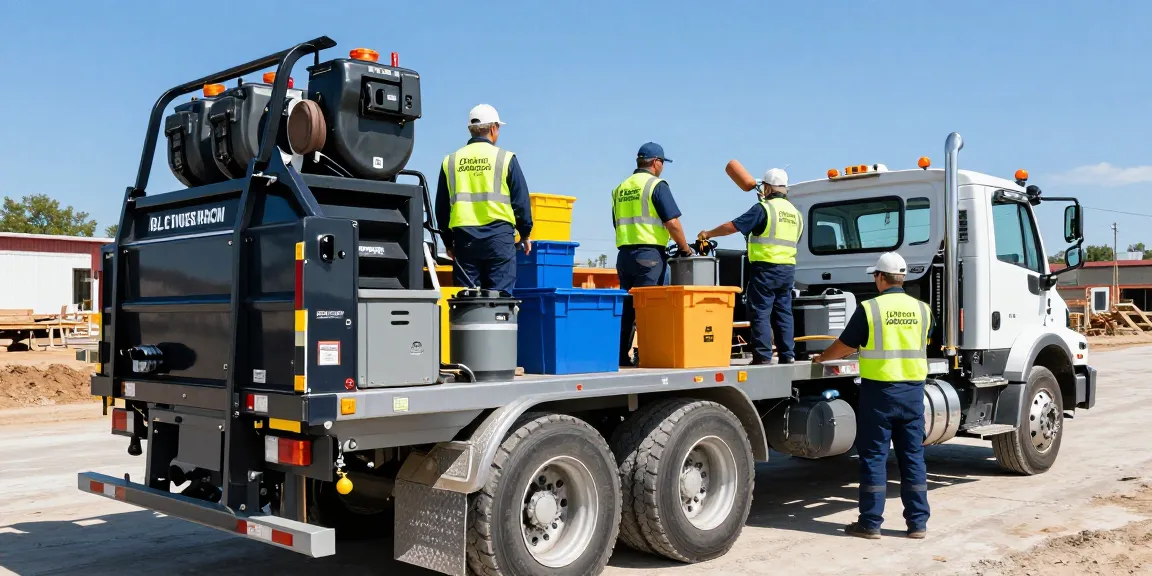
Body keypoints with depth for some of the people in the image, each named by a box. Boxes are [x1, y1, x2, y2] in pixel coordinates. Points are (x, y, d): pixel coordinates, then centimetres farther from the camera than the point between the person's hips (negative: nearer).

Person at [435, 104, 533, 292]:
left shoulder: (450, 161, 9)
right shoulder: (505, 158, -1)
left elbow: (441, 206, 12)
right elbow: (521, 200, 2)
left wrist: (448, 241, 21)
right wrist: (525, 234, 15)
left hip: (464, 236, 3)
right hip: (498, 236, -3)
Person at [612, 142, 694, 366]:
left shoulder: (620, 189, 15)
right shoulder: (656, 185, -6)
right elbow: (672, 223, -12)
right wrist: (685, 248, -1)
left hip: (624, 253, 7)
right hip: (649, 254, -7)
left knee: (626, 306, 10)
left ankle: (621, 356, 11)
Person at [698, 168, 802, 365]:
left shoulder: (764, 208, -9)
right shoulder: (795, 213, 15)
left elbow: (733, 226, -10)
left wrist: (709, 234, 1)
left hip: (765, 267, -7)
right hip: (788, 269, 7)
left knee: (760, 313, -4)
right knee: (783, 313, 11)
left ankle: (763, 356, -7)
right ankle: (787, 355, 11)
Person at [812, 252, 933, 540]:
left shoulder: (869, 308, -9)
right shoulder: (922, 309, 4)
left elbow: (844, 346, -2)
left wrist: (821, 357, 17)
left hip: (879, 389, -4)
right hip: (913, 390, 4)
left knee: (874, 457, 3)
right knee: (913, 457, 10)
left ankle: (870, 523, 7)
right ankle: (917, 523, 14)